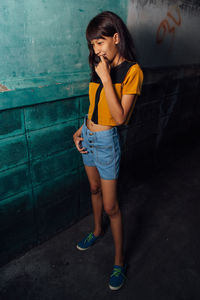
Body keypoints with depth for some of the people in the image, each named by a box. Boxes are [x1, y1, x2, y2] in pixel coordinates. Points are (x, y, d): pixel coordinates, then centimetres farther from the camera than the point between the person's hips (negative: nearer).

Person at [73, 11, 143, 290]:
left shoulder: (132, 71, -15)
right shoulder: (101, 67, 5)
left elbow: (120, 117, -24)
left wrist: (106, 78, -25)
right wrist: (81, 129, 4)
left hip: (106, 141, -7)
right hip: (87, 137, 7)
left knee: (111, 205, 3)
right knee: (95, 189, 23)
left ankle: (119, 260, 23)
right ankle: (97, 230, 48)